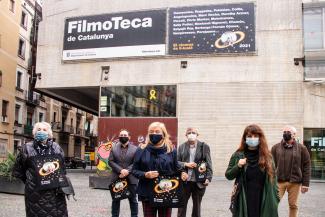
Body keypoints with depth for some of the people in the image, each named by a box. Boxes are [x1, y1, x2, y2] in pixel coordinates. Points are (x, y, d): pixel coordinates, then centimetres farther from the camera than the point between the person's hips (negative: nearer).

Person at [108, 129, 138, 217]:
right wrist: (120, 170, -14)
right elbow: (111, 161, 0)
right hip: (117, 178, 2)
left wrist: (127, 171, -17)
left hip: (131, 179, -1)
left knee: (133, 200, 5)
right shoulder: (114, 148, 9)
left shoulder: (135, 149, 4)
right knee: (116, 199, 10)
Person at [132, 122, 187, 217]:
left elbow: (176, 168, 10)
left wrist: (182, 173, -11)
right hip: (147, 193, 0)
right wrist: (145, 175, -15)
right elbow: (134, 170, 4)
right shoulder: (141, 150, 1)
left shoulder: (171, 150, 4)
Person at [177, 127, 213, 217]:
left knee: (197, 206, 13)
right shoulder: (182, 147, 5)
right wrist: (185, 164, -13)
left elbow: (208, 164, -2)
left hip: (199, 182, -1)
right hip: (184, 181, 1)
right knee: (182, 205, 8)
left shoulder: (204, 147, 0)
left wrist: (208, 178, -11)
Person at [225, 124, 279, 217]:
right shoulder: (238, 155, 1)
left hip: (264, 202, 1)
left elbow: (273, 177, 7)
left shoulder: (267, 155, 5)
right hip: (243, 202, -1)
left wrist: (275, 197, 2)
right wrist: (238, 166, -13)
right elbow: (228, 175, 4)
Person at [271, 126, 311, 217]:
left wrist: (305, 183, -3)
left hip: (295, 182, 0)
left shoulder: (301, 148, 1)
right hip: (278, 181, 0)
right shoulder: (276, 147, 3)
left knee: (293, 205, 9)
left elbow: (306, 166, 1)